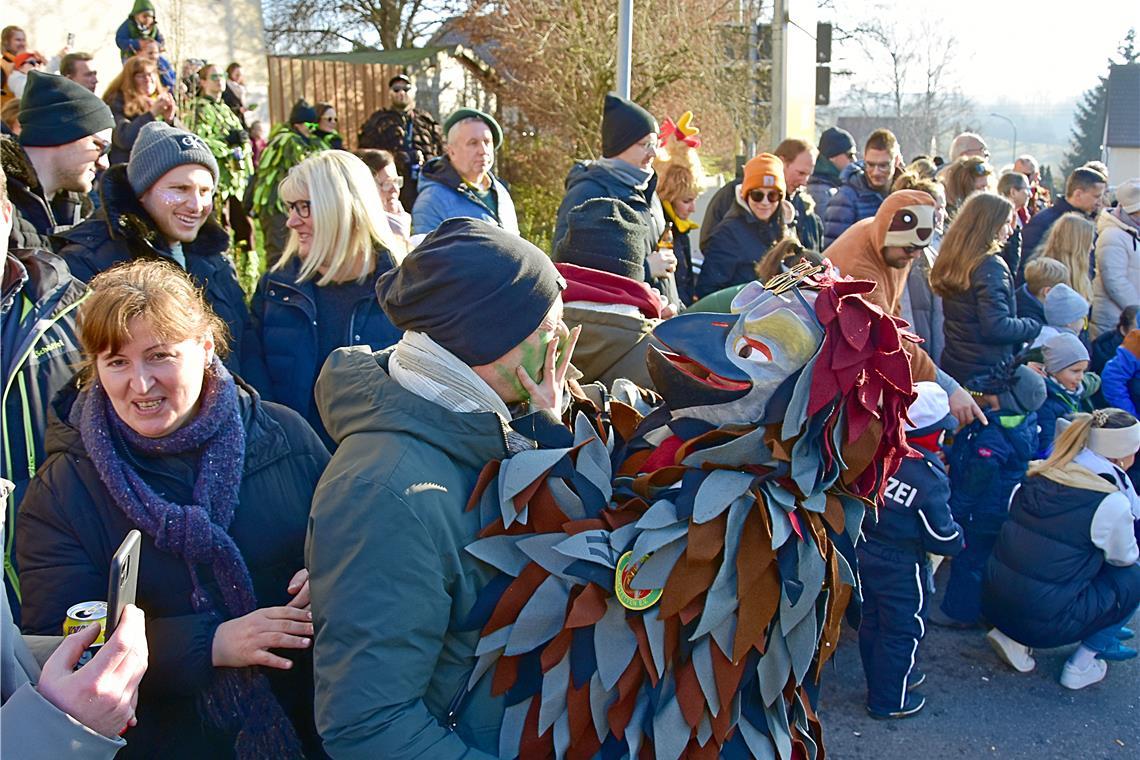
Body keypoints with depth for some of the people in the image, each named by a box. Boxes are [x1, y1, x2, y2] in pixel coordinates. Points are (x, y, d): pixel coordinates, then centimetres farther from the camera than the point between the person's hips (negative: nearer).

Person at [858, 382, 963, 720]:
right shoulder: (930, 478, -23)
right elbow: (942, 536, -14)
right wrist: (957, 540, 7)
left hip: (864, 553, 6)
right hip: (901, 568, -6)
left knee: (872, 622, 21)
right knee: (902, 631, 11)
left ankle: (881, 679, 42)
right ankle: (888, 699, 23)